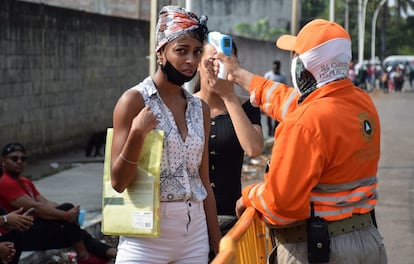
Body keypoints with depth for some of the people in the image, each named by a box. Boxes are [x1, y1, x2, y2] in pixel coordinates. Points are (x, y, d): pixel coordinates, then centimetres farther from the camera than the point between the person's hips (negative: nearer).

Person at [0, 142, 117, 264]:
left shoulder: (26, 182, 21)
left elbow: (46, 203, 7)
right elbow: (35, 208, -22)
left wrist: (69, 212, -11)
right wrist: (66, 215, -22)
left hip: (33, 232, 10)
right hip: (20, 237, -10)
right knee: (66, 208, -18)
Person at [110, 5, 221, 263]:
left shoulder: (200, 108, 7)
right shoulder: (135, 100, -8)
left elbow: (204, 182, 12)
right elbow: (118, 182, -9)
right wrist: (137, 135, -22)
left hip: (195, 236, 5)